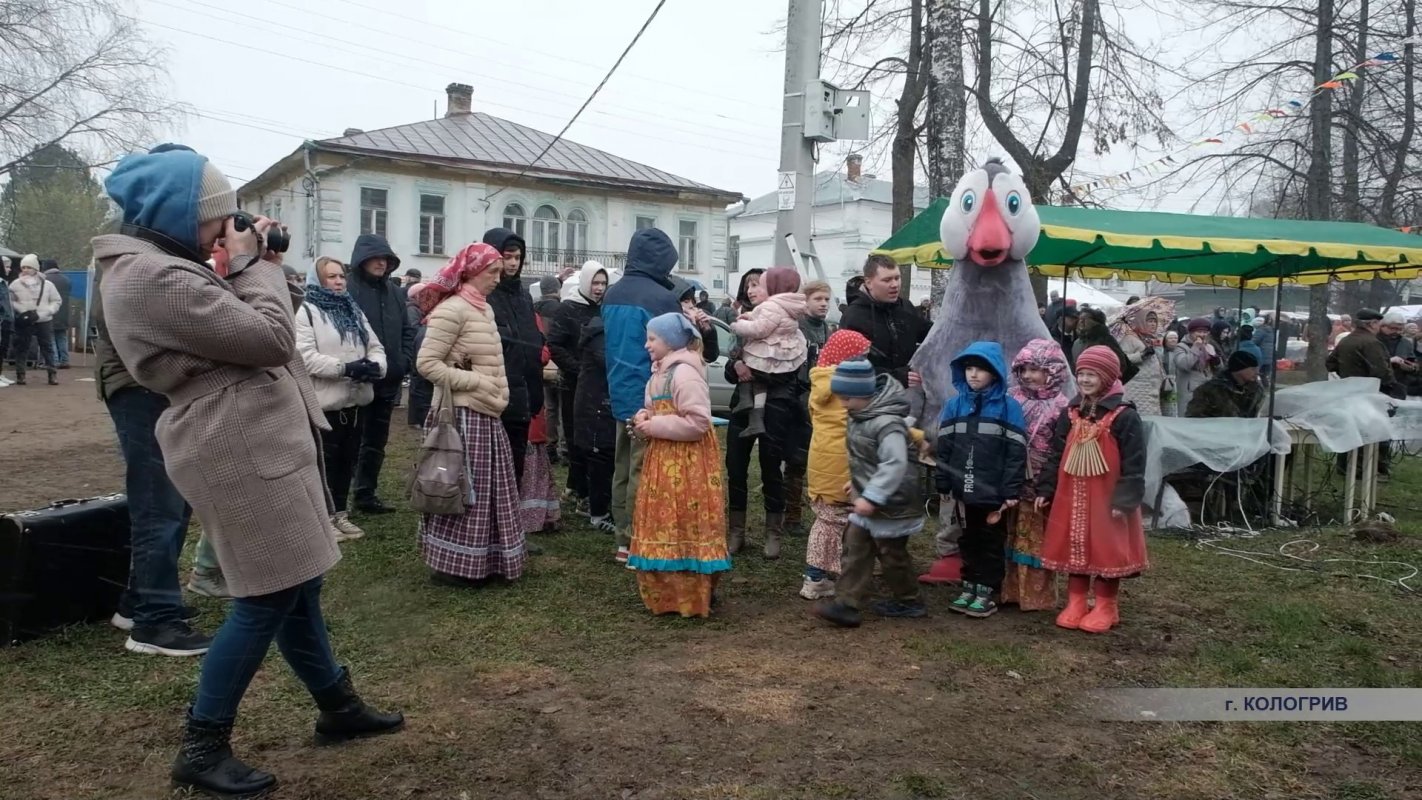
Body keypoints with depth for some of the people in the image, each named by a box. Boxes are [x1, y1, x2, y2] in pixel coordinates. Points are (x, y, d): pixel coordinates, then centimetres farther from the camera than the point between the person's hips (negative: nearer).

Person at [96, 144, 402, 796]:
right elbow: (270, 338, -20)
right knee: (269, 597, -2)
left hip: (258, 441, 10)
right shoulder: (152, 277, -20)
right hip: (239, 450, -10)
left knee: (296, 584, 17)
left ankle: (338, 708, 31)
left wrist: (252, 266, 7)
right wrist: (255, 266, -6)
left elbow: (236, 330, 19)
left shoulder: (163, 266, 13)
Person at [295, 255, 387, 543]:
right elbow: (306, 357, -17)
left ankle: (340, 513, 25)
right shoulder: (307, 311, -6)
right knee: (326, 460, 1)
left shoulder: (354, 310, 15)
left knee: (348, 459, 13)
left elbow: (375, 346, 11)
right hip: (325, 400, -6)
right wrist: (345, 368, -24)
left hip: (354, 399, 6)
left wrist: (376, 365, -12)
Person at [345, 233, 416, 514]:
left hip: (389, 380, 7)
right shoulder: (348, 289, -11)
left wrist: (404, 362, 4)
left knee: (376, 441, 14)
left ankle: (366, 495, 25)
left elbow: (407, 329, 16)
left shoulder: (392, 291, 12)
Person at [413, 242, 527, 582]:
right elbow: (426, 363, -17)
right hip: (464, 413, -9)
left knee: (487, 488, 13)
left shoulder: (484, 309, 14)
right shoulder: (452, 309, -13)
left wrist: (496, 393, 8)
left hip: (485, 413, 9)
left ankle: (481, 560, 23)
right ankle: (452, 564, 9)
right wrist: (474, 383, -18)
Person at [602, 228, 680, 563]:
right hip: (651, 397, -8)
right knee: (643, 472, -2)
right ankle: (635, 542, 3)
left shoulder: (612, 295, 9)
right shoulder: (662, 298, -17)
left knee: (623, 469, 13)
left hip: (621, 394, 8)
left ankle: (625, 538, 22)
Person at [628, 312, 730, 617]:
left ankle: (689, 597, 6)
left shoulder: (685, 373, -19)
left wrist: (654, 426, -19)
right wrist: (645, 417, 2)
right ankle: (666, 590, 23)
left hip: (686, 462, -10)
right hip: (663, 458, 10)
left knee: (683, 526, -3)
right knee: (663, 524, 14)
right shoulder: (662, 370, 12)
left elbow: (697, 422, -25)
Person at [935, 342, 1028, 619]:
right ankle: (969, 585, 28)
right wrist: (944, 484, 4)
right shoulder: (954, 405, 3)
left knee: (991, 541, 9)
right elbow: (944, 447, 6)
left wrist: (1012, 491, -13)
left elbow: (1016, 452, -10)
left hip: (994, 491, -4)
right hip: (964, 489, 4)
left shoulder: (1009, 407, -9)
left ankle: (988, 591, 18)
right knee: (968, 539, 16)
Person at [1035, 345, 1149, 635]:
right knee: (1075, 547, 10)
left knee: (1107, 550, 4)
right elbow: (1056, 455, 10)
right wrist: (1045, 489, 6)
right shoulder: (1070, 413, 6)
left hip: (1107, 497, -5)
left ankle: (1105, 606, 18)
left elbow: (1134, 464, -12)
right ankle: (1076, 602, 22)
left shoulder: (1124, 416, -11)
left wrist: (1125, 500, -16)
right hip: (1072, 494, 5)